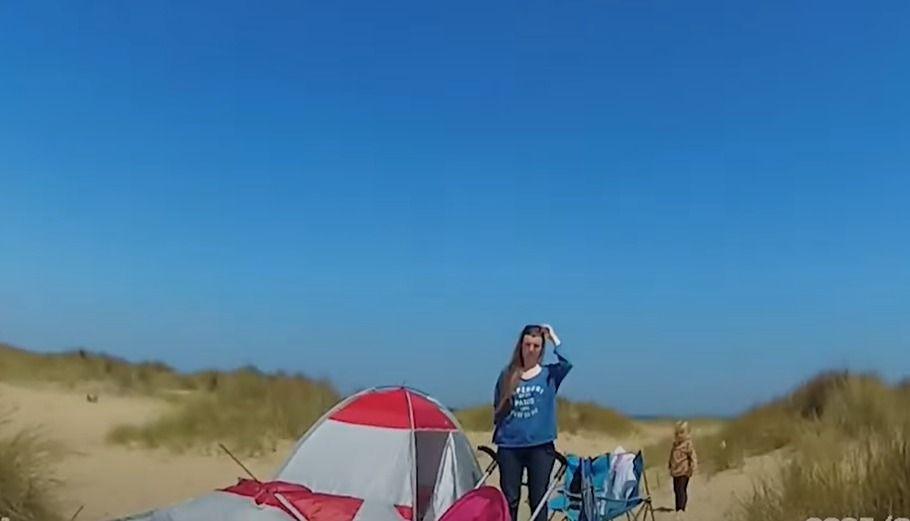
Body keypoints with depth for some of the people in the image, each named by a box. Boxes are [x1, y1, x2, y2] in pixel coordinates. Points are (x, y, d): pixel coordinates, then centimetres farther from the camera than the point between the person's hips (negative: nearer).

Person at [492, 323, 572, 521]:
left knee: (538, 499, 4)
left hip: (540, 446, -1)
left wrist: (553, 337, -10)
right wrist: (496, 438, 10)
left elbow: (567, 363, -19)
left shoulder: (550, 374, 3)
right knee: (509, 499, 5)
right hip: (509, 446, 1)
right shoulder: (507, 375, 6)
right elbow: (497, 410, 13)